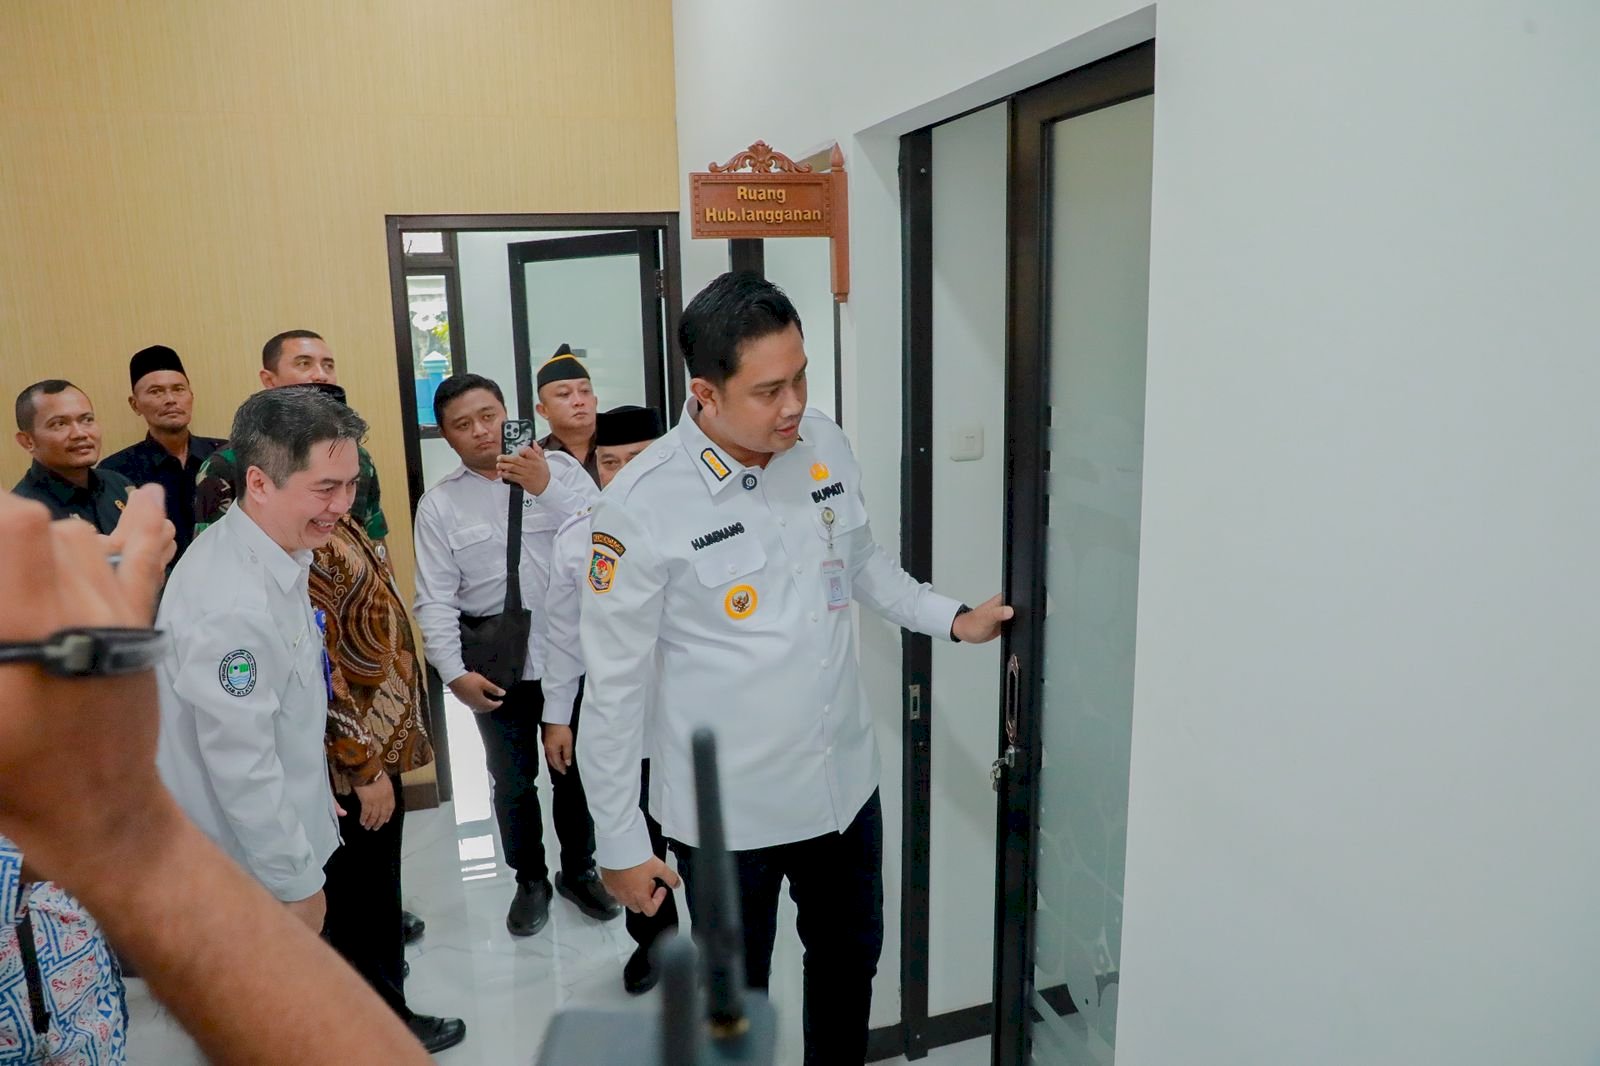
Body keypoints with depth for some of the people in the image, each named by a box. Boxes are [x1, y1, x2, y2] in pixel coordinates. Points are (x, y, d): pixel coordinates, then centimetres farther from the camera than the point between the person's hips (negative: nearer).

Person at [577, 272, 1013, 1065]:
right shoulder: (642, 504, -21)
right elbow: (614, 685, -13)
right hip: (728, 812, -4)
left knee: (850, 958, 25)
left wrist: (952, 619, 4)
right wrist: (620, 842, -9)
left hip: (845, 782, 5)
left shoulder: (826, 447, -5)